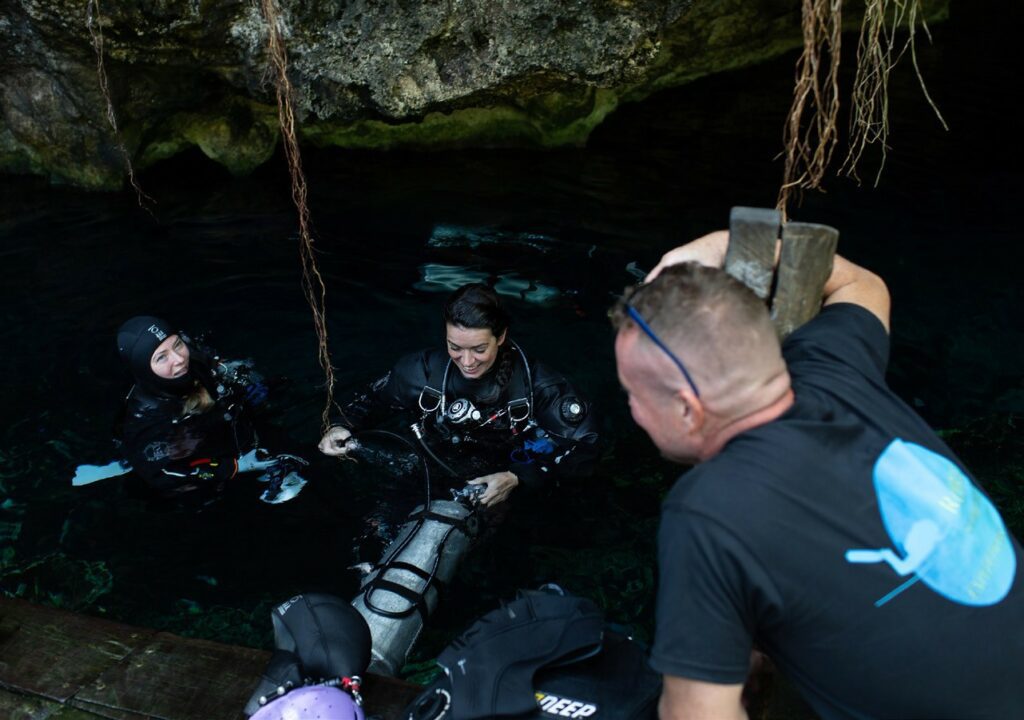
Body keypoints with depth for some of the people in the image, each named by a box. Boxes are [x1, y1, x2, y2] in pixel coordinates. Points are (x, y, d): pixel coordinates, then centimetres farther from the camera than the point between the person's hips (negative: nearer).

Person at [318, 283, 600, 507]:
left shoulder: (533, 382, -18)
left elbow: (584, 446, -17)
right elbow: (375, 398, 8)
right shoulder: (427, 369, -11)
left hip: (501, 501, 0)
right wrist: (345, 427, -12)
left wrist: (517, 478, -26)